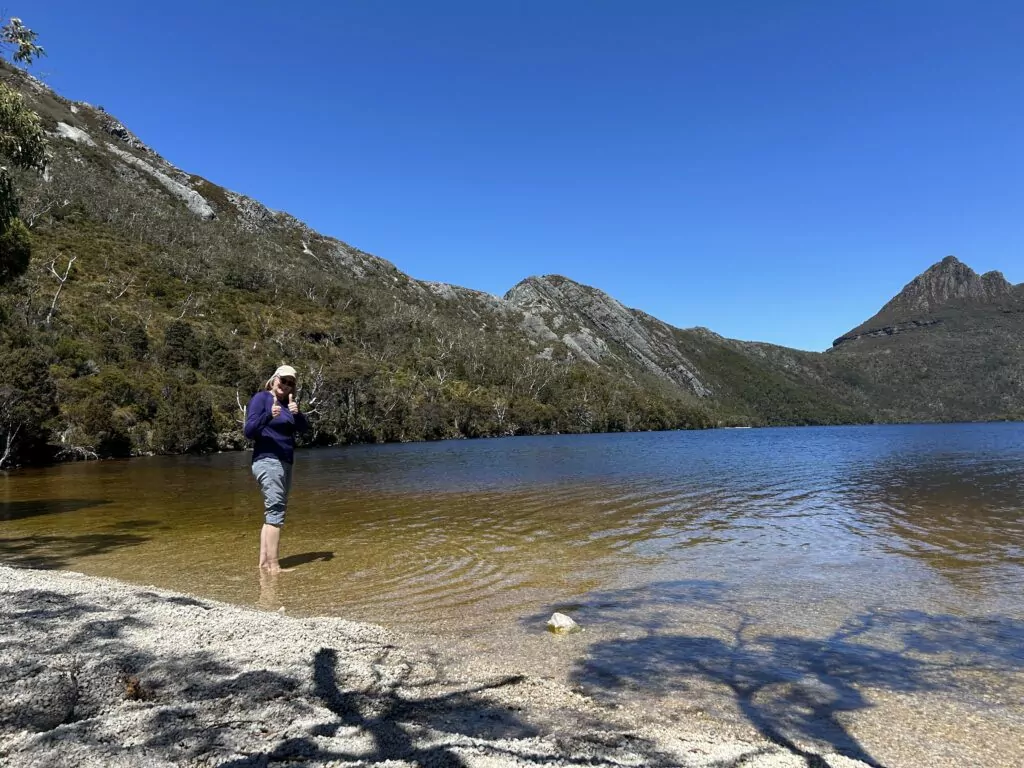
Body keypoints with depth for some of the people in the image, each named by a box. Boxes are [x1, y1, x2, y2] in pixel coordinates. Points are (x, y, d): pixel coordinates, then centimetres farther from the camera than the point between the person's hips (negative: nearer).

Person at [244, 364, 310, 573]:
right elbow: (249, 431, -14)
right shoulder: (261, 398, -5)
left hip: (284, 463, 8)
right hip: (268, 461, -8)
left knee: (273, 512, 9)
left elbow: (304, 428, 1)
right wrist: (269, 416, -29)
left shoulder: (288, 403, 14)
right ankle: (273, 566, -18)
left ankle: (264, 562, 13)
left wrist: (297, 413, -19)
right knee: (275, 511, -15)